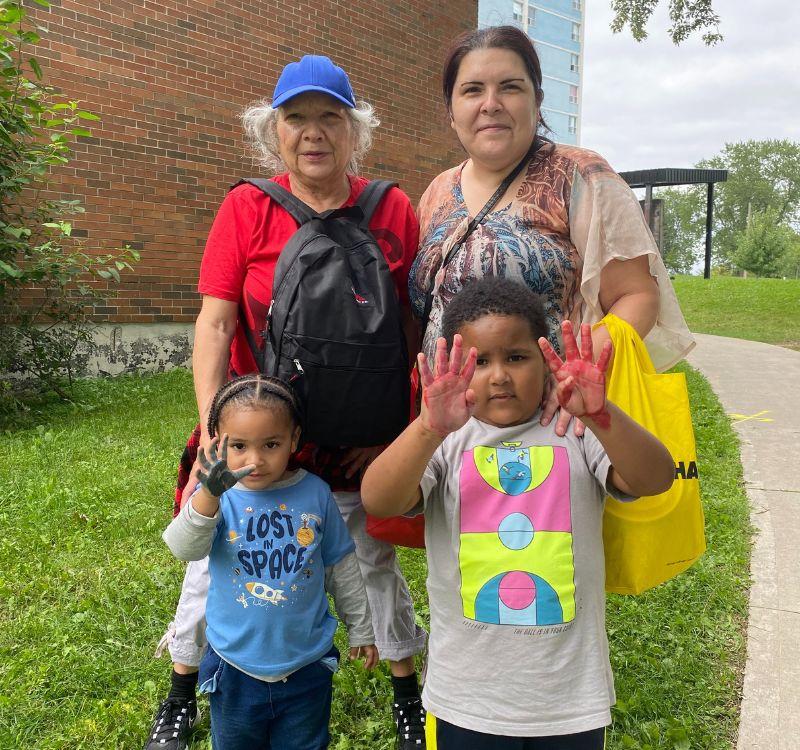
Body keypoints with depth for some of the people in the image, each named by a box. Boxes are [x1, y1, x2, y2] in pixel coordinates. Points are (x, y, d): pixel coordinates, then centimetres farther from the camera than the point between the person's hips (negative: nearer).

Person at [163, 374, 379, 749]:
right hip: (235, 670, 0)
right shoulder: (218, 497, -14)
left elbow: (342, 567, 2)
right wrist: (210, 494, -52)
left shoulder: (315, 493, -10)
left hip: (307, 667, 0)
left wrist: (360, 629, 10)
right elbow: (184, 548, -33)